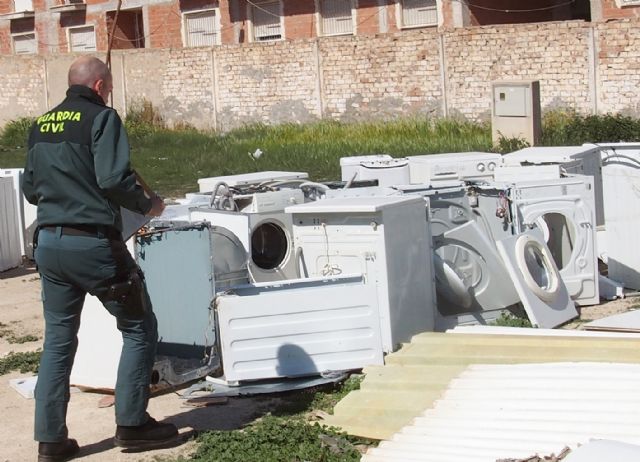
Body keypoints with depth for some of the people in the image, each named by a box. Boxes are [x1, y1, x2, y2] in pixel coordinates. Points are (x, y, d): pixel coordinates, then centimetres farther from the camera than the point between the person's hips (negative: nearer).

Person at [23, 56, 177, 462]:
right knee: (139, 329, 8)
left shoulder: (42, 124, 13)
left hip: (49, 243, 7)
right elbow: (113, 179, -18)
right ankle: (132, 424, 9)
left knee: (58, 339, 13)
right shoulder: (101, 117, -8)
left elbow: (30, 189, 17)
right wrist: (147, 205, -3)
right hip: (93, 242, -7)